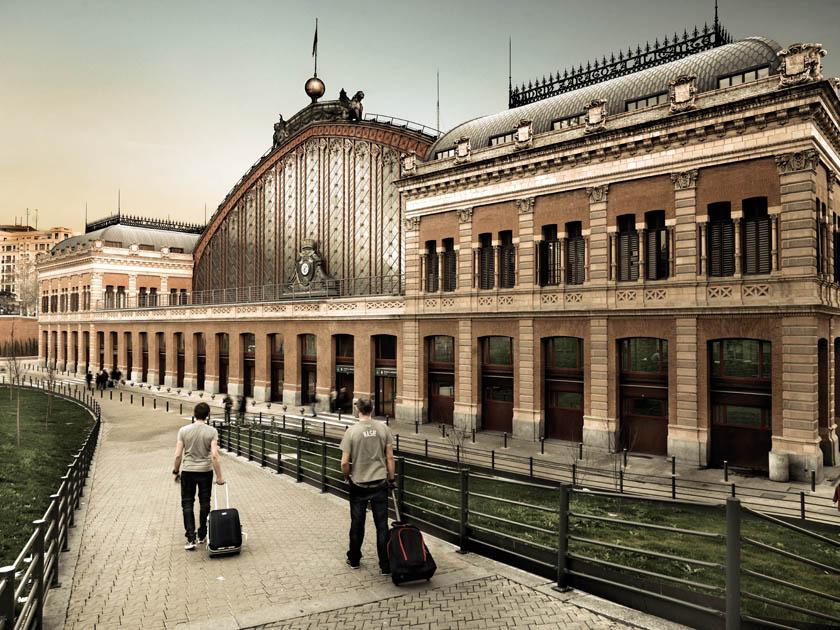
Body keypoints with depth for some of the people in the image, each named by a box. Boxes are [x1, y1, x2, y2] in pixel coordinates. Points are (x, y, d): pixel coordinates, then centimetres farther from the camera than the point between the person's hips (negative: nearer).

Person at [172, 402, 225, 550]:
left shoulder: (184, 430, -7)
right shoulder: (212, 431, -10)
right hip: (205, 471, 0)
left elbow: (178, 455, -7)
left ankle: (191, 538, 2)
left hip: (188, 471, 0)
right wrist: (219, 477, -10)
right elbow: (214, 456, -16)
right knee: (204, 503, 14)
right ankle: (202, 536, 23)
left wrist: (176, 472, 9)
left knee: (187, 504, 8)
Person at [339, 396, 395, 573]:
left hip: (359, 484, -1)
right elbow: (389, 458, -1)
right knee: (382, 526, 6)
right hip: (380, 483, 1)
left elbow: (345, 462, -11)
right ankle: (385, 565, 8)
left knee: (357, 525, 14)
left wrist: (347, 478, 8)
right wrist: (391, 479, 11)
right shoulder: (383, 428, -5)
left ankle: (354, 559, 31)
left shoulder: (351, 431, -12)